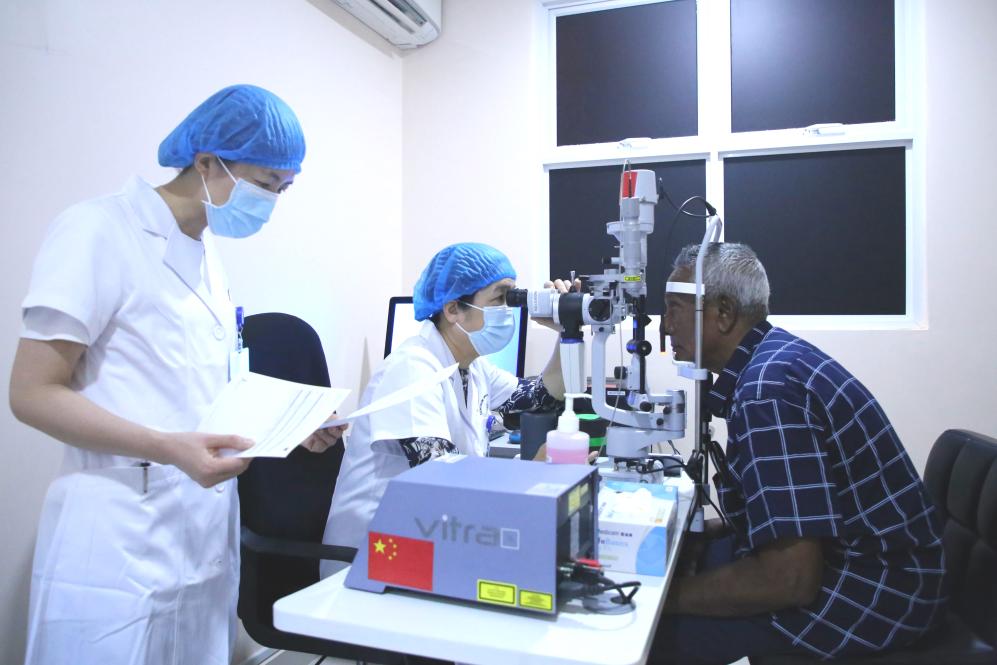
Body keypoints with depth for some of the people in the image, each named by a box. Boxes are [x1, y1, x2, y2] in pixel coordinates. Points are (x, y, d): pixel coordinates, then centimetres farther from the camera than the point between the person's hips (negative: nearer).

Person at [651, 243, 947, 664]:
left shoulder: (766, 392, -26)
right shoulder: (777, 354, 5)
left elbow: (790, 579, -28)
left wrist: (668, 595, -18)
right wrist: (704, 530, 8)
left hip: (866, 594, -10)